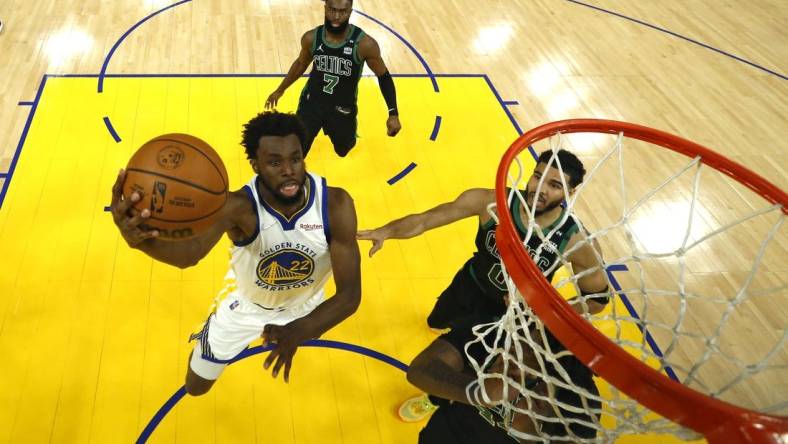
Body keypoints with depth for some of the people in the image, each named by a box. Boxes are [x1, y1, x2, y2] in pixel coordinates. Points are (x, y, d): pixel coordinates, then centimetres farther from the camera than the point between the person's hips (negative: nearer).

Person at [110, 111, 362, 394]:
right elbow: (189, 253, -56)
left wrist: (298, 331, -51)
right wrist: (141, 239, -79)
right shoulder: (239, 207, -38)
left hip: (304, 305, 2)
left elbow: (349, 295, -34)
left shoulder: (335, 204, -33)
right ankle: (202, 343, 50)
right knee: (196, 386, 16)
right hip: (247, 306, -1)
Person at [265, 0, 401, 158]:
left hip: (343, 109, -1)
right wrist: (280, 90, 19)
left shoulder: (365, 44, -23)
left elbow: (384, 76, -9)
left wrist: (393, 113, -16)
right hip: (311, 102, 1)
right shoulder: (311, 38, -13)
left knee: (342, 150, 22)